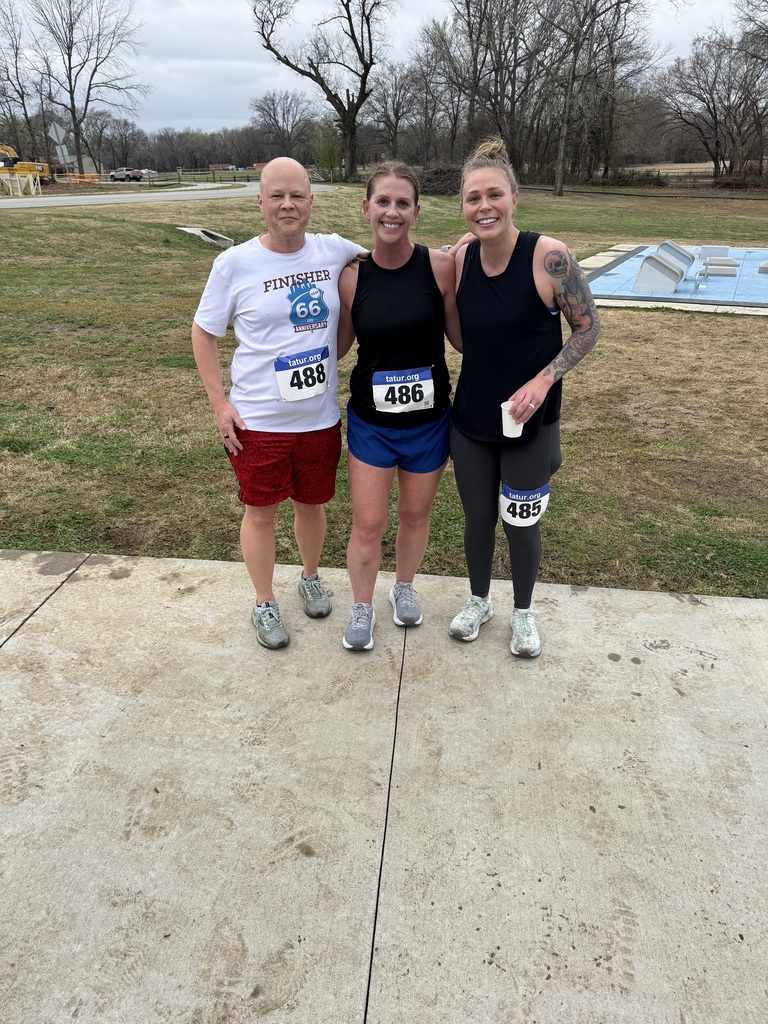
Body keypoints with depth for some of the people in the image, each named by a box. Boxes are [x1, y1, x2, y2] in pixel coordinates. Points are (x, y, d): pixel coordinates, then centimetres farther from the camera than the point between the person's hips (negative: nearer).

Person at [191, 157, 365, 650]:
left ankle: (311, 577, 46)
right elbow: (204, 333, 0)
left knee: (313, 504, 19)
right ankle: (265, 603, 32)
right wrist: (220, 403, -6)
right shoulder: (235, 263, -8)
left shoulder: (335, 252, -1)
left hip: (320, 417, 3)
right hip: (258, 421, -2)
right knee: (261, 513, 10)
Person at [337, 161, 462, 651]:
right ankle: (362, 608, 30)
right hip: (370, 421, 0)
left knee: (415, 515, 17)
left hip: (429, 420, 0)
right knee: (368, 523, 4)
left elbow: (462, 337, -4)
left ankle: (405, 588, 46)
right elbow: (337, 347, 5)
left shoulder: (441, 266, -11)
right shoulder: (352, 276, -6)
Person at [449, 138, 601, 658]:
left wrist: (543, 380, -19)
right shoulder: (461, 260, -4)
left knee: (522, 525, 12)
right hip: (471, 420, 4)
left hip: (530, 424, -3)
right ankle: (479, 601, 42)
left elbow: (588, 327, -9)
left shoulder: (549, 255, -17)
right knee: (478, 517, 17)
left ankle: (523, 613, 38)